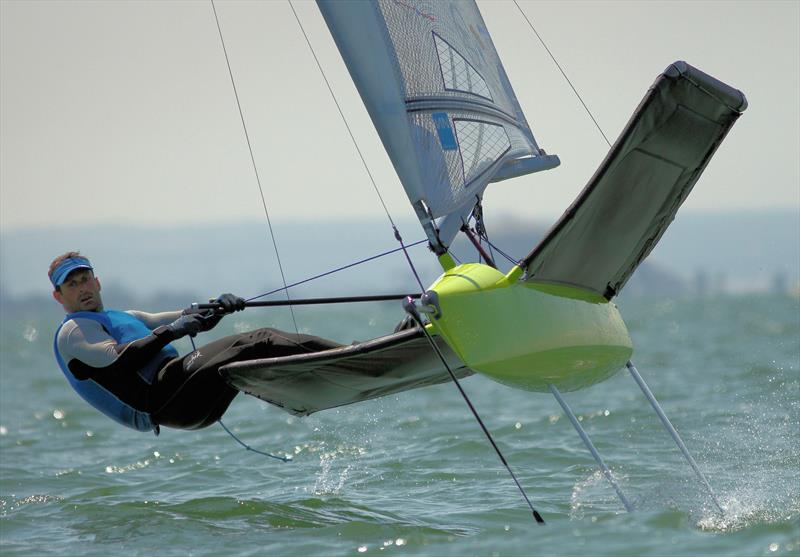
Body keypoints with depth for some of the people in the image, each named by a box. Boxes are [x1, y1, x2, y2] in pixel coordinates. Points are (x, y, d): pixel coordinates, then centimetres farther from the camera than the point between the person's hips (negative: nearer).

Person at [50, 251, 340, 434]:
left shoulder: (124, 318, 36)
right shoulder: (72, 332, 8)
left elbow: (194, 321, 26)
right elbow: (117, 360, -13)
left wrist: (218, 307, 4)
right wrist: (171, 332, -18)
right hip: (158, 397, -9)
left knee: (262, 338, -6)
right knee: (255, 348, -23)